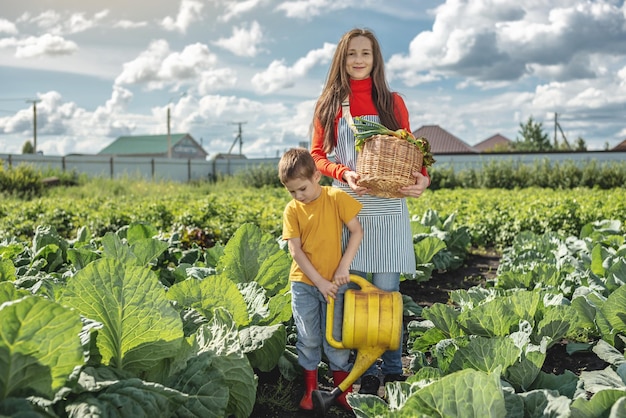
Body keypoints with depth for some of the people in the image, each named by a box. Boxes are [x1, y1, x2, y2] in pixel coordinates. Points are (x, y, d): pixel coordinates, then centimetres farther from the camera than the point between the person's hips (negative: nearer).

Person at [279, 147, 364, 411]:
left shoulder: (336, 198, -8)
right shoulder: (292, 210, -6)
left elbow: (357, 232, -6)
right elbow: (295, 251, -8)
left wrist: (343, 267, -14)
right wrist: (319, 282, -14)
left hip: (334, 282, -1)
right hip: (304, 284, 1)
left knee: (336, 339, 7)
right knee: (308, 339, 8)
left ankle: (343, 389, 23)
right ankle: (310, 388, 25)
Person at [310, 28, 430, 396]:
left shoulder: (393, 102, 8)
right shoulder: (330, 104, 8)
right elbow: (317, 155, 7)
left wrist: (423, 178, -13)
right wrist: (343, 173, -13)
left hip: (388, 208, 0)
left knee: (386, 289, 2)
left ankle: (393, 369, 15)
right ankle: (366, 370, 15)